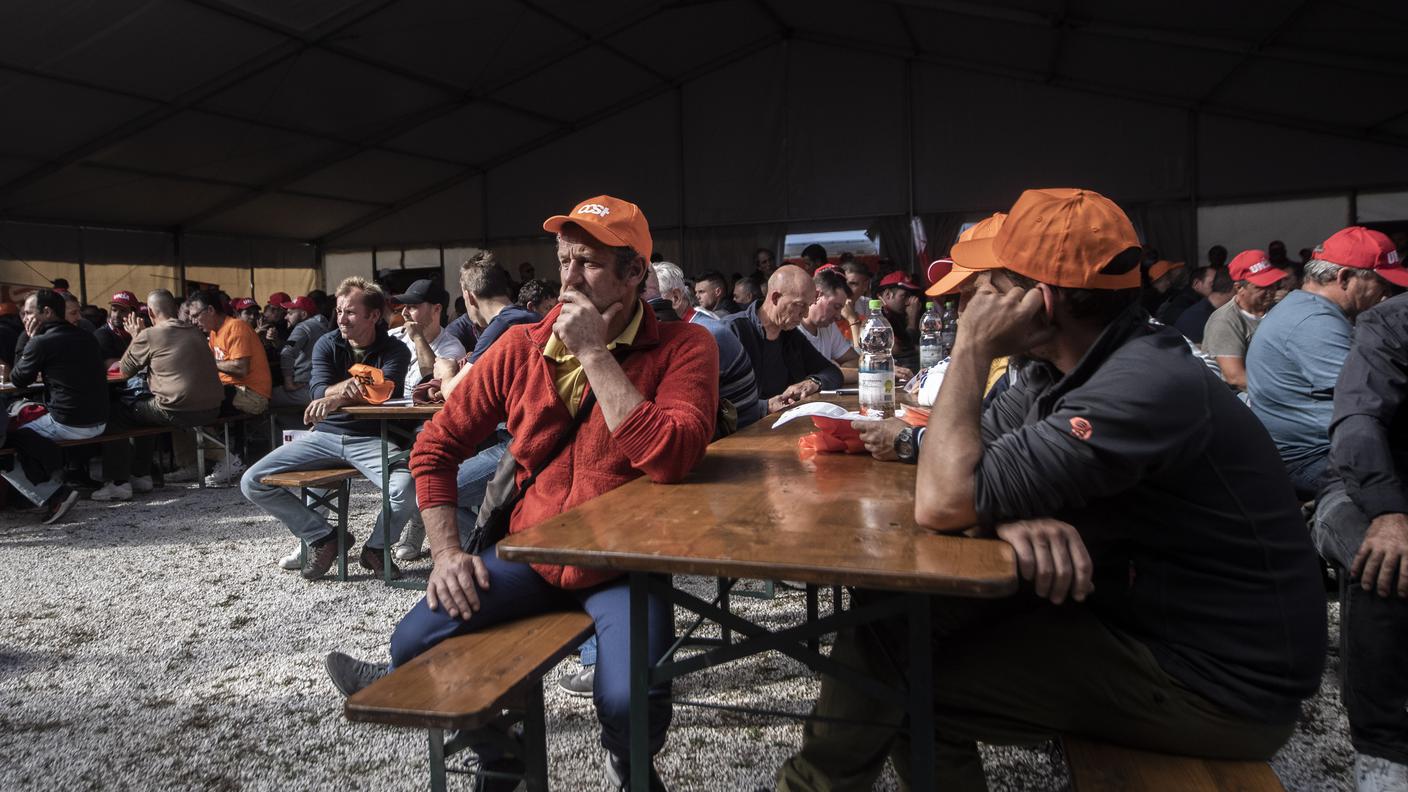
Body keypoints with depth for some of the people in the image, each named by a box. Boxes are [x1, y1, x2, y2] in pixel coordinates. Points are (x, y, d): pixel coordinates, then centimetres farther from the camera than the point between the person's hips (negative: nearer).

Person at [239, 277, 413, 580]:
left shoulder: (394, 351, 0)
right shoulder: (327, 345, 7)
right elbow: (320, 392, -8)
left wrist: (336, 397, -25)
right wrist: (354, 385, -25)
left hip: (370, 439, -3)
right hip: (325, 435, 4)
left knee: (406, 487, -33)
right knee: (252, 483, -9)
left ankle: (376, 547, -1)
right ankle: (325, 538, 3)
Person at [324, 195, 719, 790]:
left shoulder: (683, 348, -11)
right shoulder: (521, 349, 0)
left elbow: (670, 459, -29)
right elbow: (436, 447, 8)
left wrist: (594, 353, -23)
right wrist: (446, 551, -4)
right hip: (530, 551, 4)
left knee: (632, 706, -27)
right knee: (412, 643, -13)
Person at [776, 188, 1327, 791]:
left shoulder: (1144, 387, -30)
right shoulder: (1064, 368, 1)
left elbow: (942, 502, -31)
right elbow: (967, 462, 1)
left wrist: (972, 348, -21)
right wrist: (1009, 512, -22)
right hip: (1140, 608, 8)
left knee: (905, 682, -11)